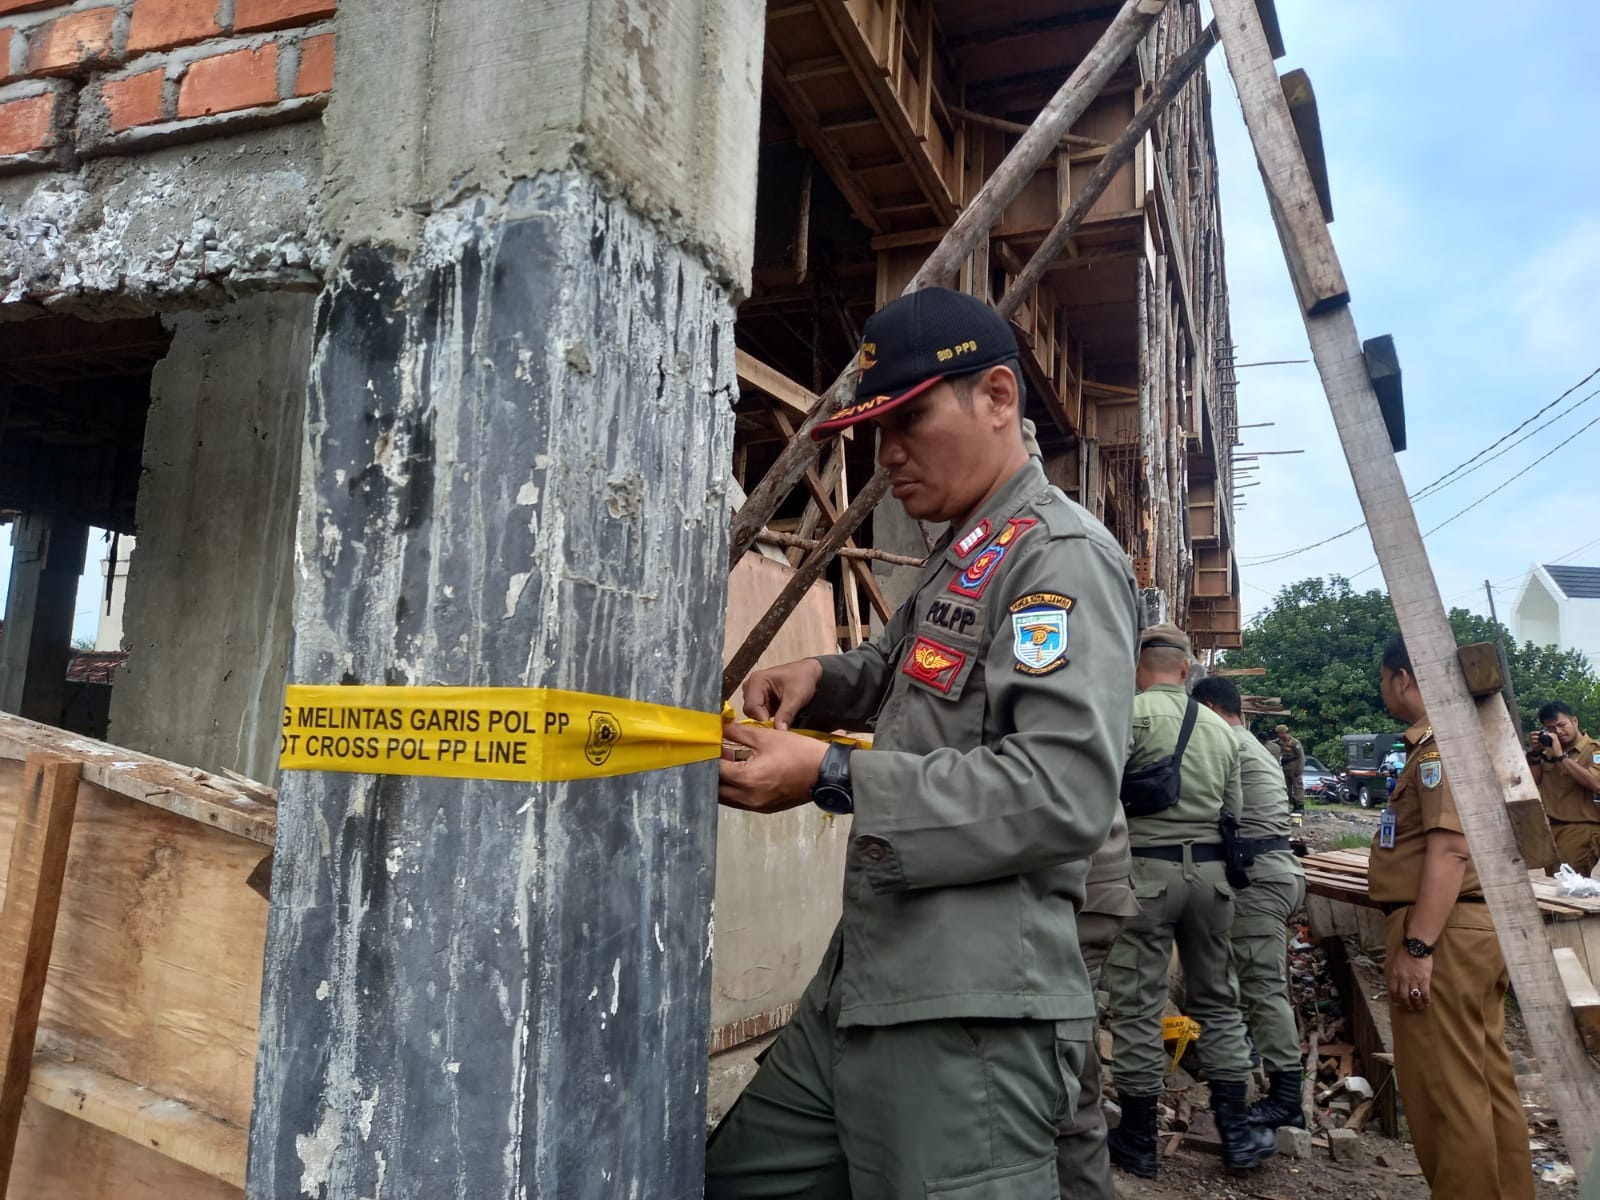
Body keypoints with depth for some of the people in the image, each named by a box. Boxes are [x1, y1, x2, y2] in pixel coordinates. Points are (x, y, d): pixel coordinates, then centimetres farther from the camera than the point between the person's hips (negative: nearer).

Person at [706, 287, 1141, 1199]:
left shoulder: (1063, 555, -11)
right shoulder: (962, 559, 18)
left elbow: (1065, 793, -23)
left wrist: (834, 778, -21)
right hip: (862, 990, 10)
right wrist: (820, 679, 13)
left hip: (967, 1020, -9)